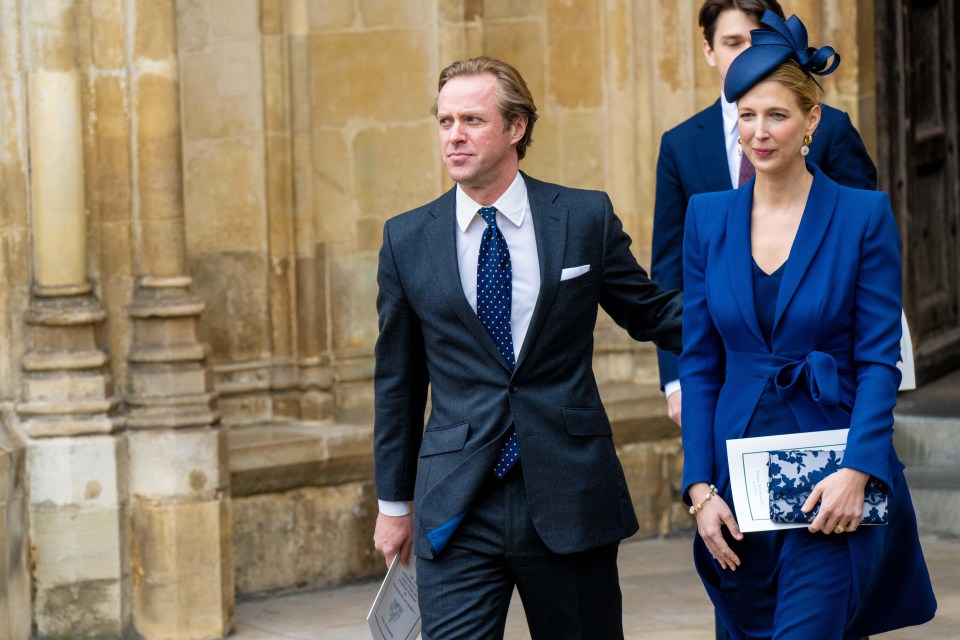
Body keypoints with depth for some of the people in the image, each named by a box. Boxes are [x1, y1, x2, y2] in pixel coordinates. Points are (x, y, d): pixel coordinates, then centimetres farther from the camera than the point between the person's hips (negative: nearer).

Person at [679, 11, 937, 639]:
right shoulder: (708, 217, 7)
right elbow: (700, 363, 7)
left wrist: (856, 472, -18)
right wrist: (700, 487, -1)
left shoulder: (864, 216, -4)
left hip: (834, 485, -4)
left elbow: (879, 362, -6)